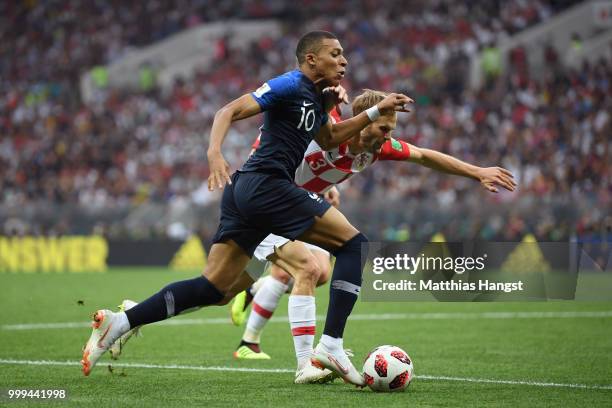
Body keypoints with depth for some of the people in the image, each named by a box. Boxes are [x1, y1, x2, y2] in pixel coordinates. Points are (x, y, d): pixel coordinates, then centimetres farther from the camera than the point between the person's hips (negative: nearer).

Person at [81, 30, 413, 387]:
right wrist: (215, 153, -29)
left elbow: (329, 140, 37)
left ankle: (119, 322, -1)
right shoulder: (292, 84, -6)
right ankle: (331, 345, -13)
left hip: (244, 192, 10)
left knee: (213, 289, 6)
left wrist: (376, 112, 30)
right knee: (353, 243, -6)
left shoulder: (315, 98, 22)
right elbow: (230, 111, -13)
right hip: (268, 184, -10)